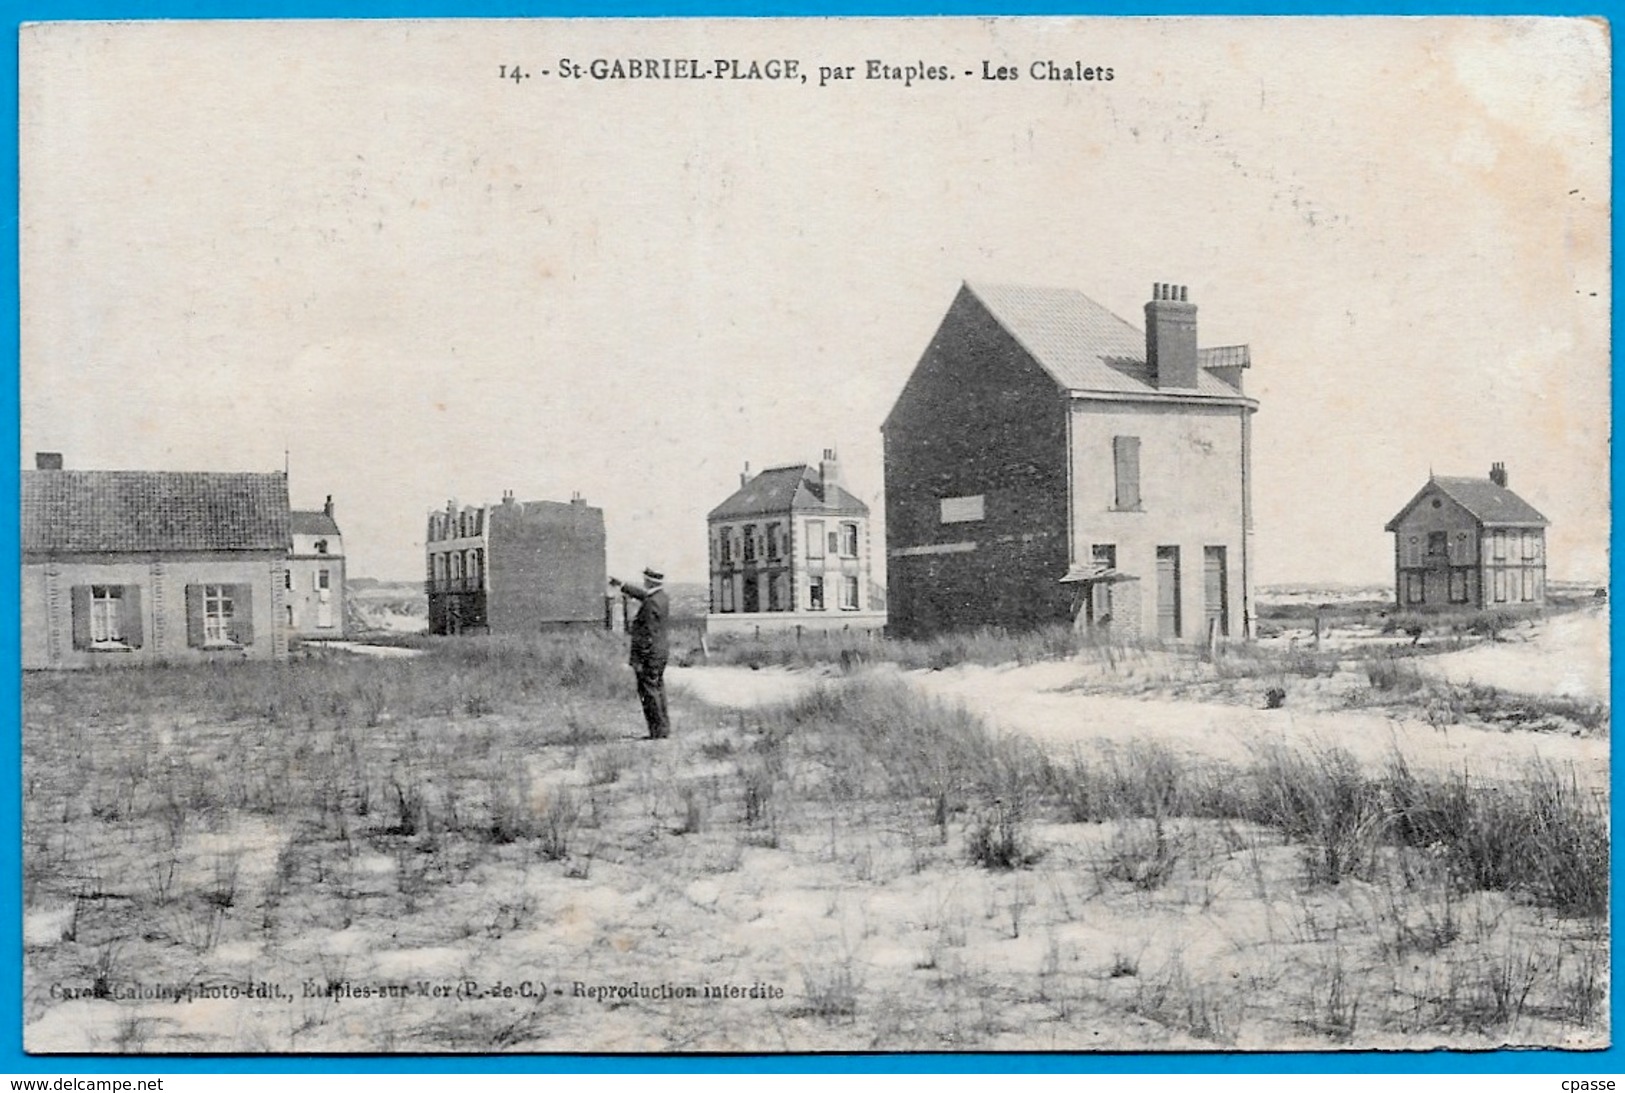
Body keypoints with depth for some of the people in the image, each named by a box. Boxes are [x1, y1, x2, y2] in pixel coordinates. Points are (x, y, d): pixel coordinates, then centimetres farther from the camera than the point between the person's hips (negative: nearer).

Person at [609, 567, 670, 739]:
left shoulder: (651, 604, -21)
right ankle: (664, 728, 19)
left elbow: (647, 634, -22)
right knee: (658, 690, 15)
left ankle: (658, 731, -3)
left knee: (649, 692, -5)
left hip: (650, 653, -10)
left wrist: (639, 660, -20)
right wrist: (622, 585, 40)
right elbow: (641, 594, 29)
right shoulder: (661, 596, 8)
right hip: (661, 650, 10)